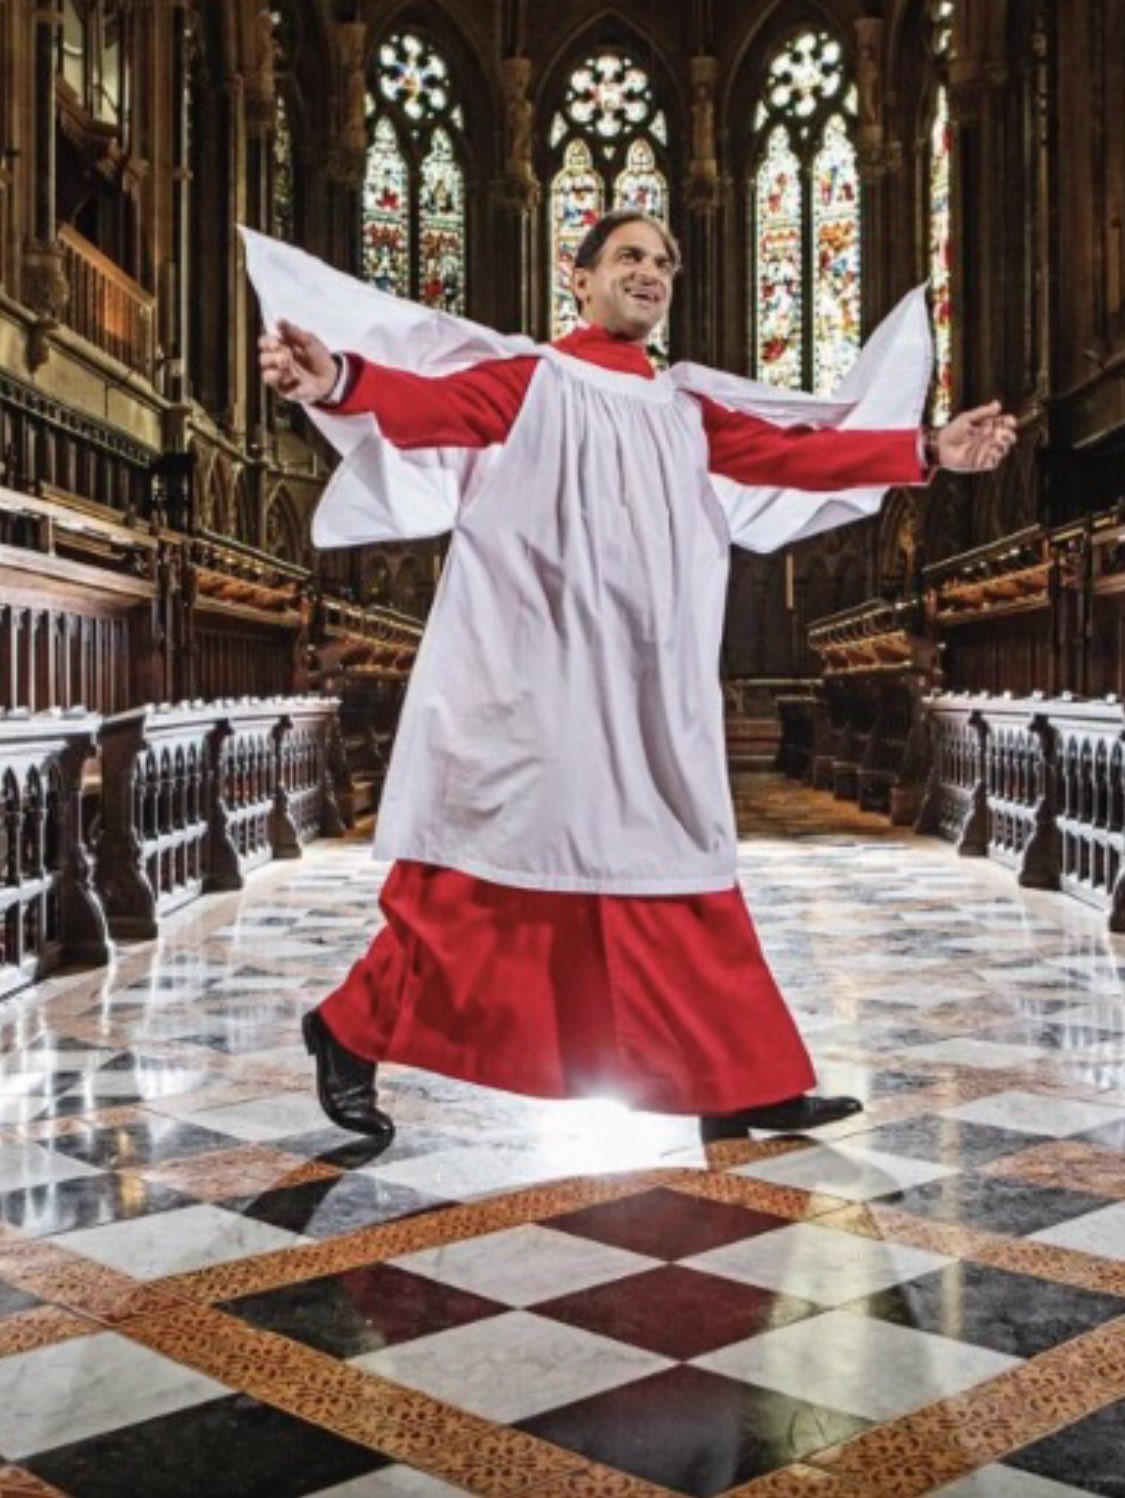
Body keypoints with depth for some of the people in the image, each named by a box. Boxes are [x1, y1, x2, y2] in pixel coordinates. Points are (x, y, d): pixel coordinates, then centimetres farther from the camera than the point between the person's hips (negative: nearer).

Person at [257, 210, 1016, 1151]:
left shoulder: (685, 411, 18)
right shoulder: (530, 381, 0)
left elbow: (790, 454, 20)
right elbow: (434, 406, -17)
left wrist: (927, 451, 19)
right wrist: (338, 380, -38)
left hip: (643, 693, 6)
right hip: (535, 679, -6)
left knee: (673, 876, 8)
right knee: (486, 872, -3)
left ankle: (740, 1084, 14)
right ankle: (351, 1033, 14)